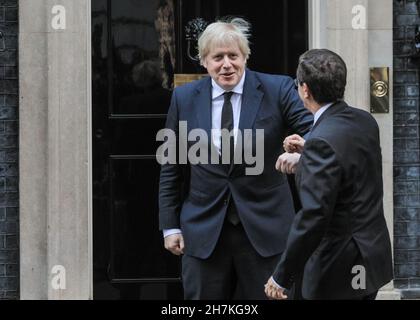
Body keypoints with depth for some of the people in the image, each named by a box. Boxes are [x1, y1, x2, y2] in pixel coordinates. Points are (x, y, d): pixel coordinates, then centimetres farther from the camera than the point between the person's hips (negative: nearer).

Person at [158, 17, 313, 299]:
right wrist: (170, 225, 6)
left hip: (264, 227, -1)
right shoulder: (184, 98, 4)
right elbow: (171, 168, 9)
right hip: (204, 230, 1)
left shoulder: (277, 90, -3)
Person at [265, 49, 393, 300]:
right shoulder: (366, 121, 2)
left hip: (339, 270, -8)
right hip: (373, 259, 9)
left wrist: (282, 277, -18)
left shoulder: (322, 142, -23)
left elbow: (313, 218, -25)